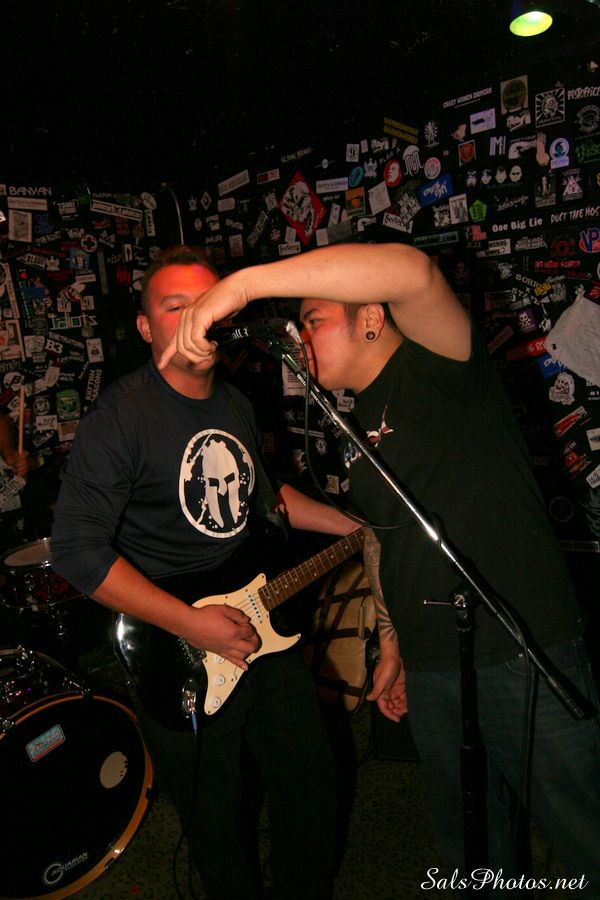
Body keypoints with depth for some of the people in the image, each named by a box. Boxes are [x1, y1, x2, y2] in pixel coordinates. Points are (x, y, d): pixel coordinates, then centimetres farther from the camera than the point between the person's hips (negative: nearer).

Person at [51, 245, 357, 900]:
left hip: (263, 627, 7)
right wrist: (191, 624, -24)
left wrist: (357, 525, 17)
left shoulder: (236, 405, 6)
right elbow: (77, 549, -22)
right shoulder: (121, 415, -18)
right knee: (221, 827, 13)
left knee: (312, 783, 19)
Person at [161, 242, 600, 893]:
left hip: (526, 652, -7)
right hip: (431, 671, 8)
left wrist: (242, 282, -35)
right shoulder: (355, 429, 14)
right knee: (468, 849, 21)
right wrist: (391, 645, 20)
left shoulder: (438, 366, -10)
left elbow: (410, 271, -32)